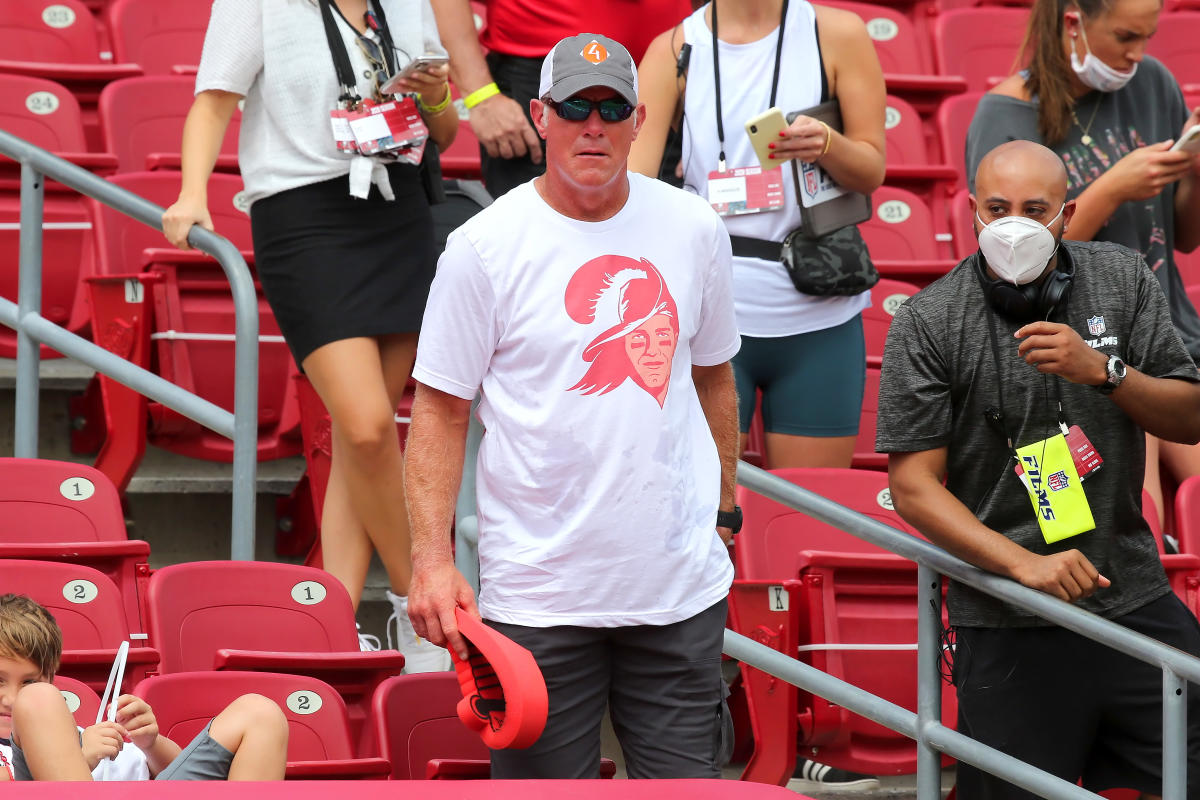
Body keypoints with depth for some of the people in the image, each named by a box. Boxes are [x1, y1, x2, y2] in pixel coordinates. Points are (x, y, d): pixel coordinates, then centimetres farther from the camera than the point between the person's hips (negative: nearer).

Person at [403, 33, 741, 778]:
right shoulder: (484, 248, -5)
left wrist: (724, 512, 19)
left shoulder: (694, 230, 6)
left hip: (681, 585, 3)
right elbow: (441, 409, -4)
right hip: (538, 597, -3)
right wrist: (433, 558, -13)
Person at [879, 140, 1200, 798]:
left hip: (1135, 601, 3)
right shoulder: (927, 324, -7)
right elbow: (913, 486, -9)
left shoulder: (1121, 280, 2)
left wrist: (1103, 371, -16)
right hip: (1007, 624, -3)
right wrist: (1025, 565, -19)